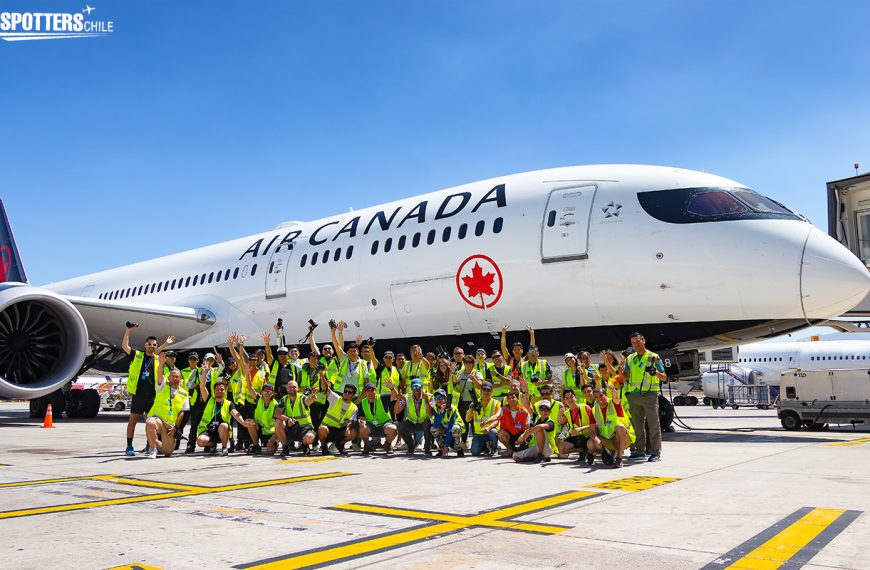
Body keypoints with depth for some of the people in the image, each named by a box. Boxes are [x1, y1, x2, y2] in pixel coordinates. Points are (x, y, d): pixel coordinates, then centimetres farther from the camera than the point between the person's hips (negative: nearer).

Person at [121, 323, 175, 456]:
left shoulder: (158, 359, 12)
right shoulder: (137, 355, 6)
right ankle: (129, 446, 3)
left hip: (153, 395, 3)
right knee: (133, 419, 0)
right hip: (138, 394, -3)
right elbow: (125, 346, -2)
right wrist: (128, 331, -7)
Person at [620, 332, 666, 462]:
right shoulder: (630, 358, 16)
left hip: (650, 394, -4)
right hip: (634, 395, 5)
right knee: (637, 425, 8)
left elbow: (664, 377, 3)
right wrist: (621, 370, -5)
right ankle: (640, 450, 16)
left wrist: (655, 372, -18)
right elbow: (625, 377, 16)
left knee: (653, 424, -4)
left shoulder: (654, 357, 3)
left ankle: (655, 452, -1)